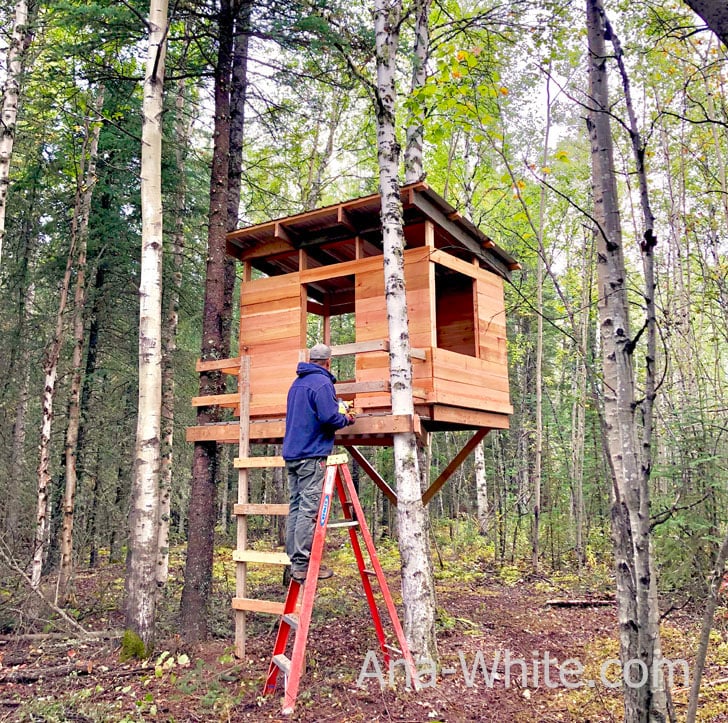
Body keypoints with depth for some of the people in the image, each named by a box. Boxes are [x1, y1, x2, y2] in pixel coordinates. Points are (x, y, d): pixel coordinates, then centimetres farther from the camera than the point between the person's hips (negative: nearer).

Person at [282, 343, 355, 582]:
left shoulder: (297, 383, 19)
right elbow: (329, 417, -19)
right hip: (312, 455, -9)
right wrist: (347, 419, 1)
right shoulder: (322, 382, -9)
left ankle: (294, 562, 14)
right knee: (309, 509, -7)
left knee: (296, 507, 10)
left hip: (291, 454, 9)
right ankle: (302, 564, -7)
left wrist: (338, 413, 32)